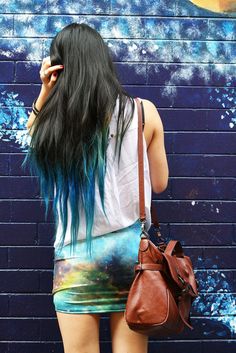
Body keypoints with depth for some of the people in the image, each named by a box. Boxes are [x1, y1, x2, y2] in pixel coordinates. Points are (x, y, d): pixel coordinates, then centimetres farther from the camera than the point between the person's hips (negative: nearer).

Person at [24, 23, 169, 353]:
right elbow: (159, 182, 8)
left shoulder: (53, 119, -6)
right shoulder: (144, 111, -2)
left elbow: (31, 133, 19)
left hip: (77, 254, -1)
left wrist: (45, 93, 7)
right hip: (132, 246, 2)